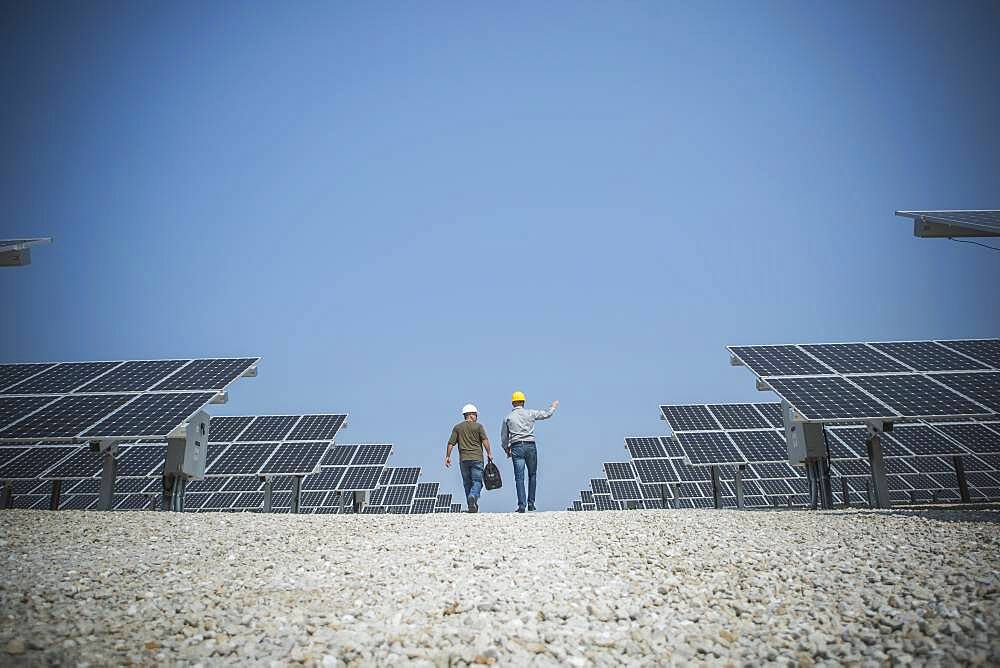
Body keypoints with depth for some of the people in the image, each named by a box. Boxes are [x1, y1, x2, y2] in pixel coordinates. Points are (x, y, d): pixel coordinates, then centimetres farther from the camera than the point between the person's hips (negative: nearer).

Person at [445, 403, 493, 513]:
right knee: (477, 481, -1)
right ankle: (473, 497, -28)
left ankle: (472, 507, 13)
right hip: (477, 458, -3)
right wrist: (489, 453, -5)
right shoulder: (478, 426, 2)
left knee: (467, 483, 11)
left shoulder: (457, 427, 9)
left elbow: (451, 443, 4)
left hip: (463, 459, 3)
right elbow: (485, 440, -9)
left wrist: (448, 456, 8)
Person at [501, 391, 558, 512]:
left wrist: (507, 450, 25)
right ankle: (531, 503, 11)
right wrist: (553, 406, 36)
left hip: (516, 447, 0)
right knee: (532, 475, 12)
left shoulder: (508, 417, 8)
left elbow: (504, 438, 11)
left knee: (519, 477, -2)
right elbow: (546, 414, 17)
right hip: (530, 446, 0)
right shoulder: (530, 413, 5)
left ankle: (521, 505, -9)